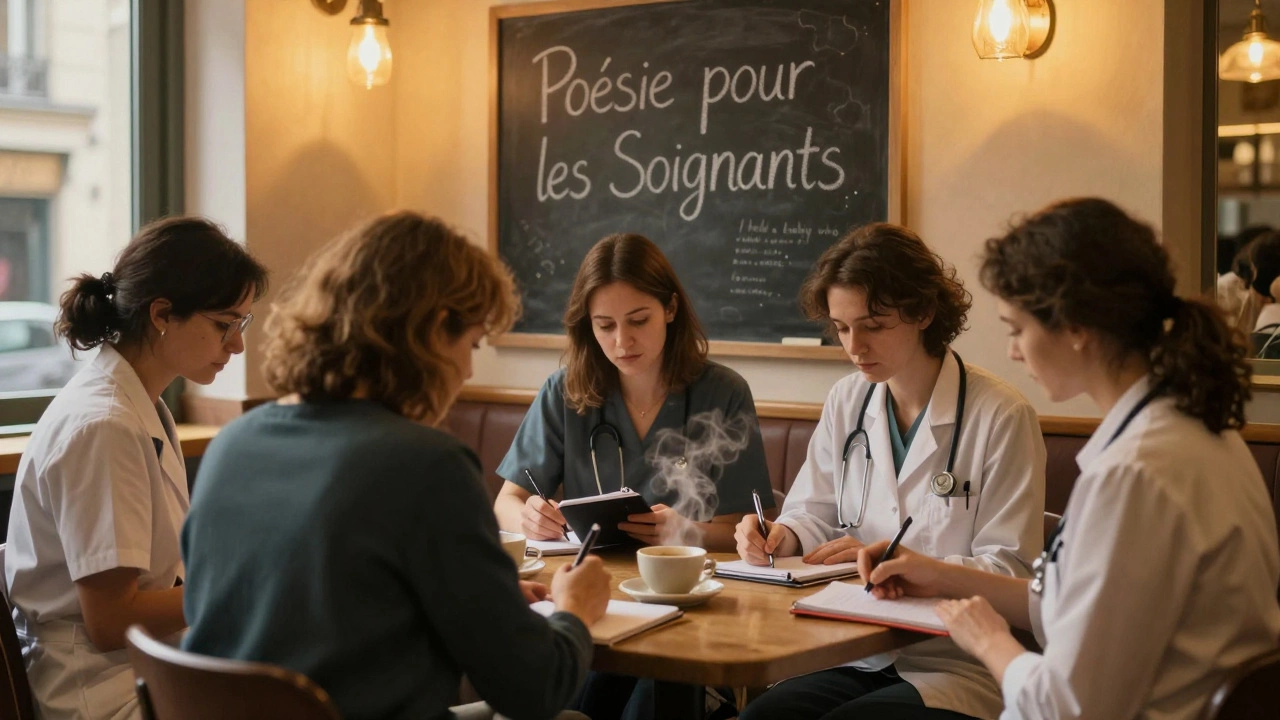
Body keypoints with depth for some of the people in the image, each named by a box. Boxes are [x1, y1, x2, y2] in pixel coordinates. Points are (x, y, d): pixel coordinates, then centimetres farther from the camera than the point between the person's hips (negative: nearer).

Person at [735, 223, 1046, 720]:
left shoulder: (1001, 417, -9)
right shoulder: (845, 403, 10)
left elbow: (1009, 571, -10)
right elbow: (815, 514, 16)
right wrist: (781, 537, -7)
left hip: (958, 666, -4)